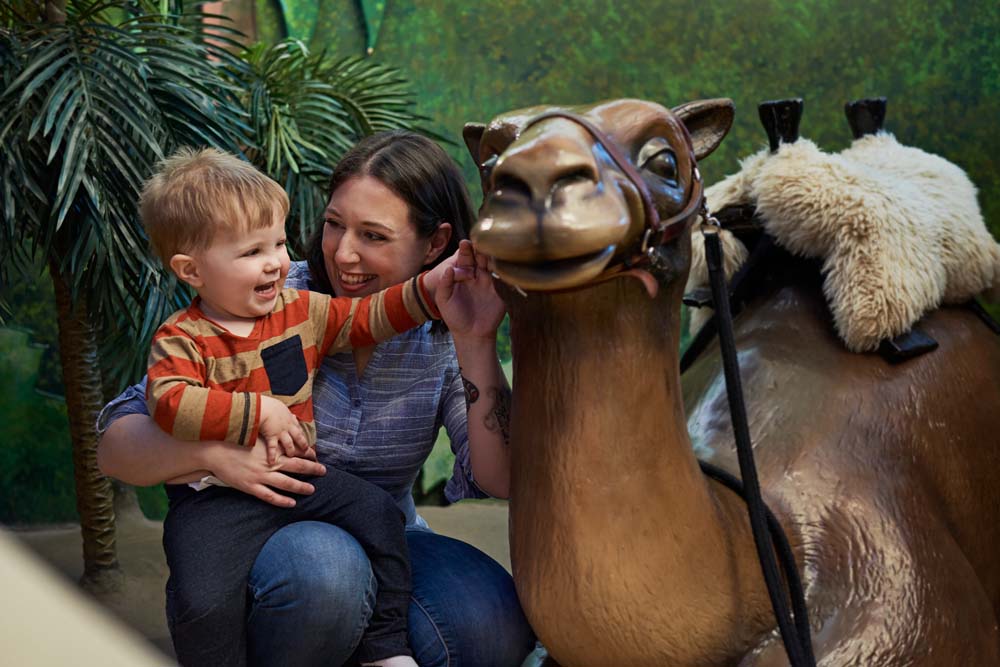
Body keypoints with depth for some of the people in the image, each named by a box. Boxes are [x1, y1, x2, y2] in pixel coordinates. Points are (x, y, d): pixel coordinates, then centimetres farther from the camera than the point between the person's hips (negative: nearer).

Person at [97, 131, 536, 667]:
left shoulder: (444, 336, -2)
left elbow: (500, 480, -14)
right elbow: (116, 446, -10)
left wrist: (476, 346, -25)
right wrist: (212, 451, -31)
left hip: (383, 543, 2)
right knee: (324, 570, -37)